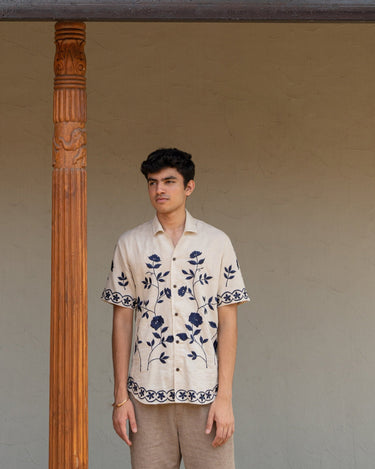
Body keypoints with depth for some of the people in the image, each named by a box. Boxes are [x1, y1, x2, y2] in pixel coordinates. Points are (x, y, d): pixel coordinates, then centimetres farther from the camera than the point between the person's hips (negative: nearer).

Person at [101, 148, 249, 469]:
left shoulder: (217, 242, 4)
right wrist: (120, 396, 3)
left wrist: (225, 396, -5)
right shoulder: (130, 244, 7)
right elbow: (122, 321, 7)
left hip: (205, 394, -1)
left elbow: (228, 321, 2)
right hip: (148, 395, 1)